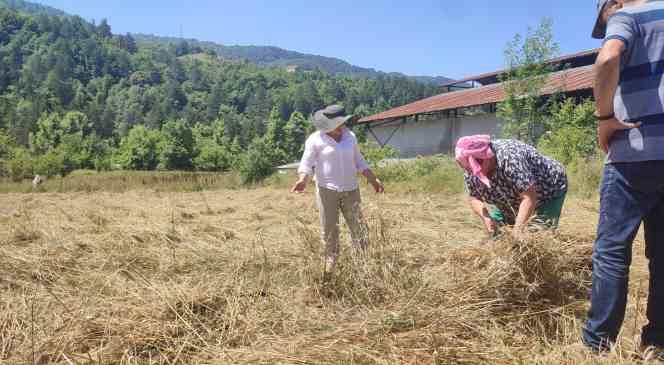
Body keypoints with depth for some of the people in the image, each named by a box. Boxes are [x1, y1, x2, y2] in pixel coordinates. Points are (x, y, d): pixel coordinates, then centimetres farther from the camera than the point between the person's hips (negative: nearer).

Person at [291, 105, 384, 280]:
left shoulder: (350, 136, 8)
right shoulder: (315, 139, -6)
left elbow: (359, 161, 16)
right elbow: (307, 163, -10)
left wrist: (373, 179, 11)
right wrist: (302, 180, -29)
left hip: (350, 190, 4)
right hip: (327, 190, -4)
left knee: (358, 227, 4)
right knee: (329, 229, -3)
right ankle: (330, 264, 8)